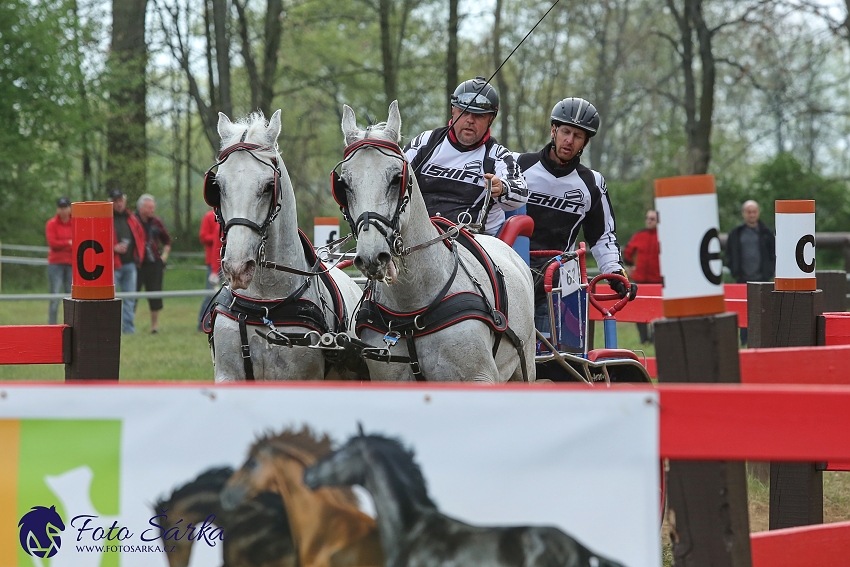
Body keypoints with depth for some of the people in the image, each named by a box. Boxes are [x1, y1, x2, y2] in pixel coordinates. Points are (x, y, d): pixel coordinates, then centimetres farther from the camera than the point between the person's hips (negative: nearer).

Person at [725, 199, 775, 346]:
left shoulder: (766, 233, 7)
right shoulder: (735, 234, 7)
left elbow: (774, 254, 11)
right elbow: (729, 255, 11)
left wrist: (770, 271, 0)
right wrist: (735, 272, 0)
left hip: (762, 279, 0)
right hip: (743, 279, 0)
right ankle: (744, 342, 4)